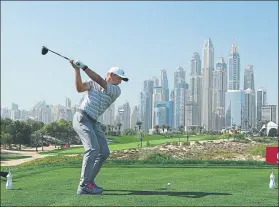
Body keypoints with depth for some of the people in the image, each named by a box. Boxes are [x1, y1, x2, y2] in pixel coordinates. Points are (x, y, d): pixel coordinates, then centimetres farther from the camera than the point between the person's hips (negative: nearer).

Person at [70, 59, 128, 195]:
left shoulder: (116, 90, 5)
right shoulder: (92, 83, 4)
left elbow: (100, 82, -10)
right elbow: (79, 88, -12)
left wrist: (84, 67, -14)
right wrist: (77, 70, -21)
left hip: (93, 122, 6)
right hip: (82, 118, -6)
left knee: (104, 152, 4)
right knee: (93, 149, -21)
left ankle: (89, 180, 17)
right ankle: (84, 186, -21)